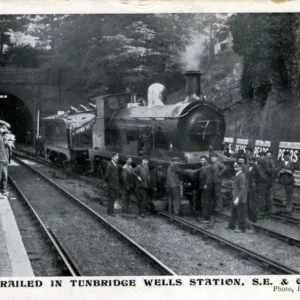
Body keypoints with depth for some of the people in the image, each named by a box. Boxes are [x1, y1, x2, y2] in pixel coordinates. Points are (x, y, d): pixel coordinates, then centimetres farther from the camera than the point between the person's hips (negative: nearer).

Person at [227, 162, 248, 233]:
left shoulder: (242, 176, -20)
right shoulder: (237, 175, 11)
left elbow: (243, 189, -24)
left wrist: (238, 198, -27)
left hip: (240, 199, -9)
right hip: (236, 198, 9)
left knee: (240, 214, 1)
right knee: (234, 212, 18)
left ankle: (242, 228, 12)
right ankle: (231, 226, 30)